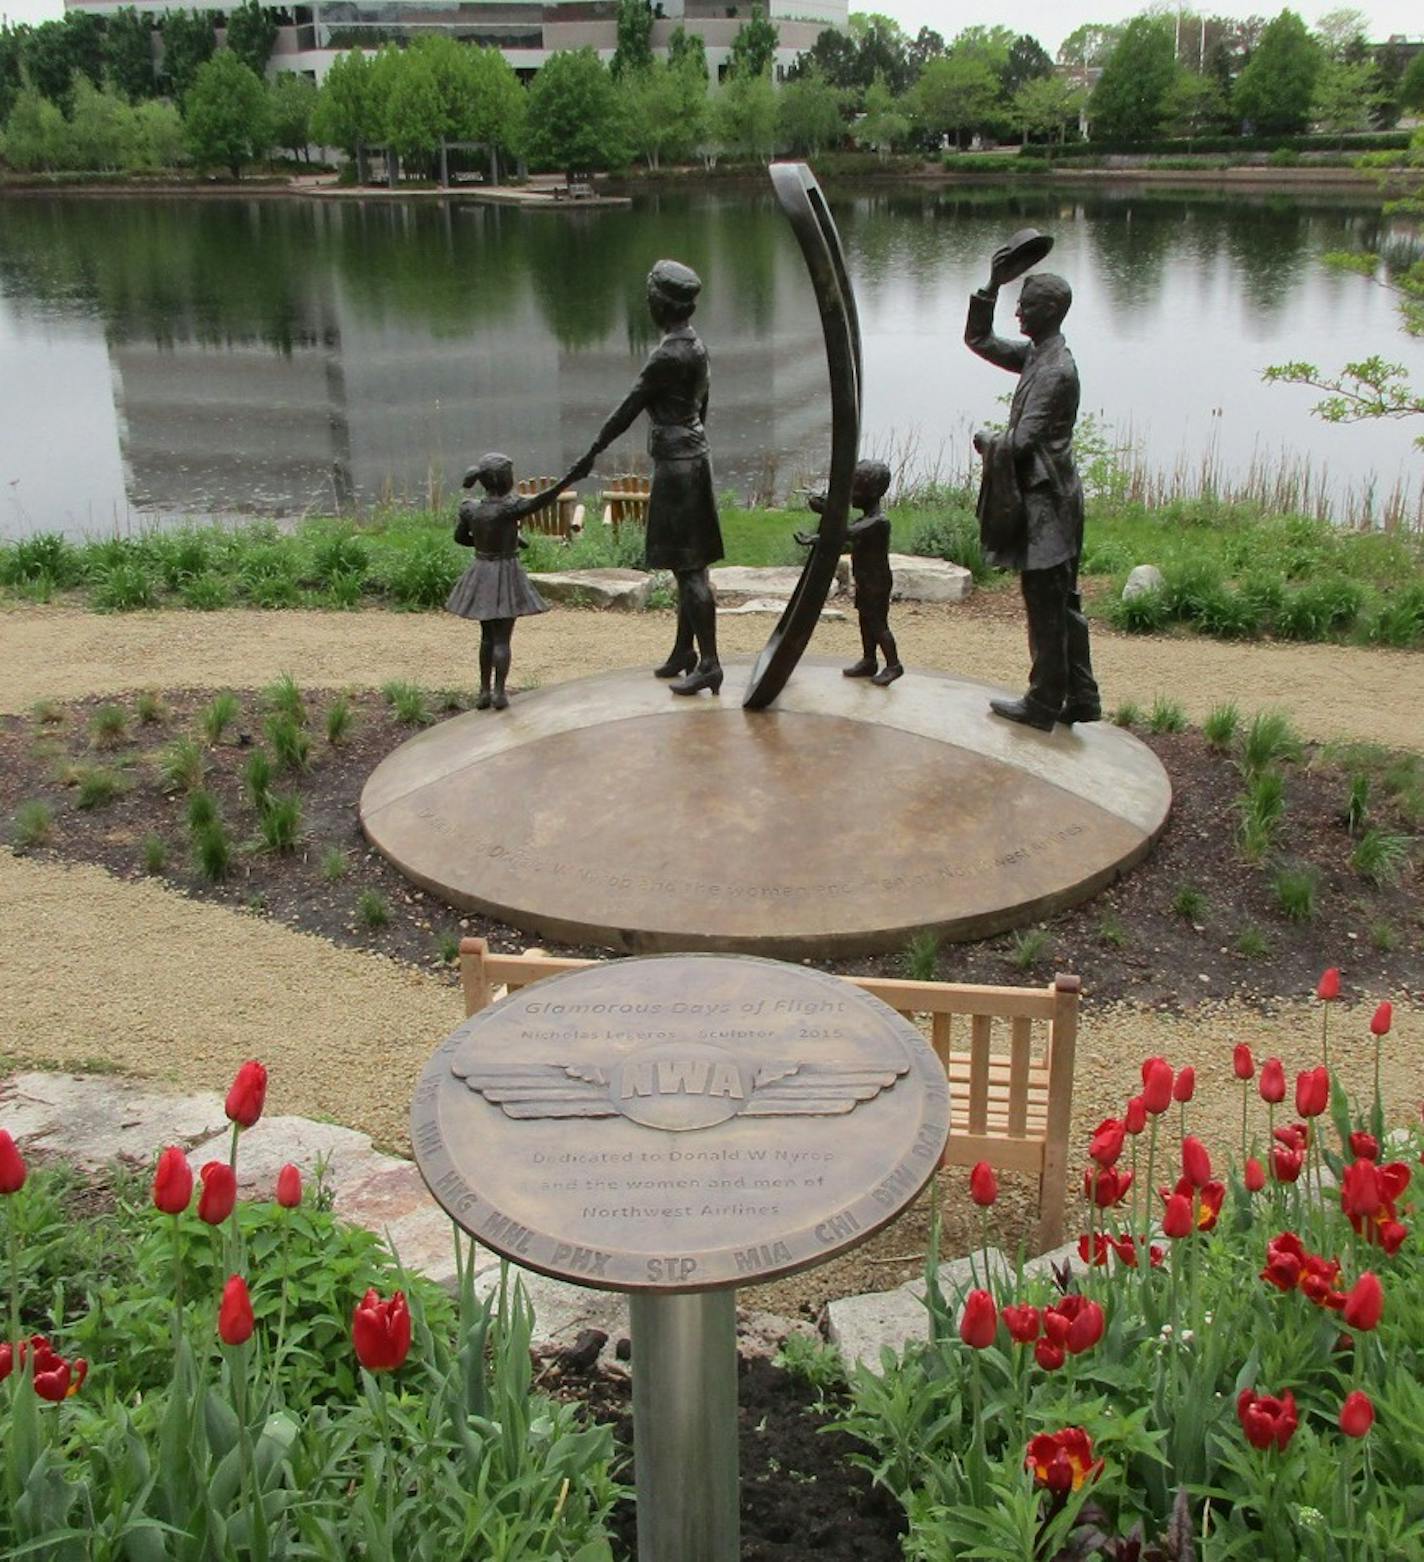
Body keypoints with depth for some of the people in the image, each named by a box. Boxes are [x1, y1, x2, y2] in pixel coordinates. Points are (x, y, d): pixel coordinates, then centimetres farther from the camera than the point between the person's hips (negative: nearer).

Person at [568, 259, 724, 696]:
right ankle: (684, 652, 27)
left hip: (677, 464, -10)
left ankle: (709, 663, -5)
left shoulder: (669, 355, -19)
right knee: (687, 562, 16)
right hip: (692, 456, 10)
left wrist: (591, 454, -10)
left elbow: (629, 407, -16)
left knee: (689, 566, -8)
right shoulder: (694, 344, 11)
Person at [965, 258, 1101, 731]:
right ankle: (1081, 698, 22)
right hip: (1052, 497, 10)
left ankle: (1044, 704, 9)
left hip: (1045, 501, -10)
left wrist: (986, 440, -4)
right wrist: (992, 286, 7)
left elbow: (1022, 441, -23)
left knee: (1045, 607, -1)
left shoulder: (1056, 370, -19)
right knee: (1062, 604, 14)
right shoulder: (1036, 354, 10)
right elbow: (979, 340, 19)